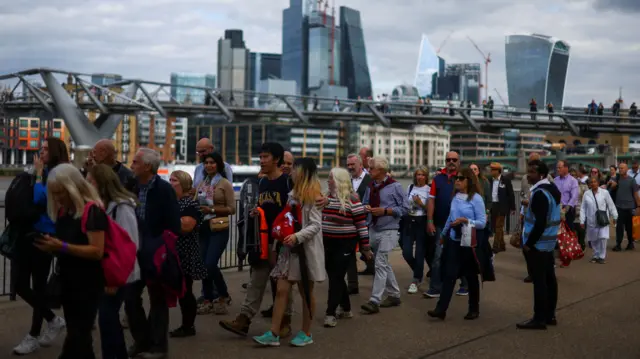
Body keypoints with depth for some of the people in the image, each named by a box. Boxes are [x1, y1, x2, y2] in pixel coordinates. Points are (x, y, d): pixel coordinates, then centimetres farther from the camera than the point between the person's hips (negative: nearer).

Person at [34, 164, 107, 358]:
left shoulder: (92, 211, -16)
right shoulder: (62, 211, 9)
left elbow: (97, 251, -22)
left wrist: (62, 247, -27)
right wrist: (51, 246, 0)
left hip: (87, 285, -8)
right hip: (68, 282, 8)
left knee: (76, 338, -5)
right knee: (79, 337, 15)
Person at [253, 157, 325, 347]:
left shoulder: (312, 196, -8)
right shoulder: (293, 194, 13)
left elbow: (315, 226, -15)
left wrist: (297, 236, -28)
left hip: (306, 250, -6)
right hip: (289, 249, 6)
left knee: (306, 293, 6)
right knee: (281, 291, 0)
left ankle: (306, 333, 17)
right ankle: (273, 334, 1)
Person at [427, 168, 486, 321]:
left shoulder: (476, 198, -11)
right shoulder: (455, 197, 4)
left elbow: (482, 222, -14)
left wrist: (465, 220, -25)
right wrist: (444, 233, 24)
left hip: (469, 242, -4)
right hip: (453, 240, 4)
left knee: (471, 276, 10)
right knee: (449, 274, -3)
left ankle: (474, 309, 25)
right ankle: (441, 308, -6)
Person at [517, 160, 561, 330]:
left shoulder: (540, 193, -21)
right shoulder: (552, 189, 11)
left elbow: (540, 223, -25)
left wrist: (528, 244, -18)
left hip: (537, 244, -10)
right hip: (548, 242, 10)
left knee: (539, 281, -5)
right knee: (549, 278, 13)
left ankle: (540, 318, 0)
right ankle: (550, 315, 21)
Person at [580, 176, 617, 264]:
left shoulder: (604, 192, -4)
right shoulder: (586, 194, 1)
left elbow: (611, 205, 3)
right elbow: (583, 208, 3)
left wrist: (614, 217, 7)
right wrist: (582, 221, 1)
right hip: (591, 221, 2)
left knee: (603, 238, -10)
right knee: (593, 239, 8)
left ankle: (601, 256, 4)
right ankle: (596, 255, 25)